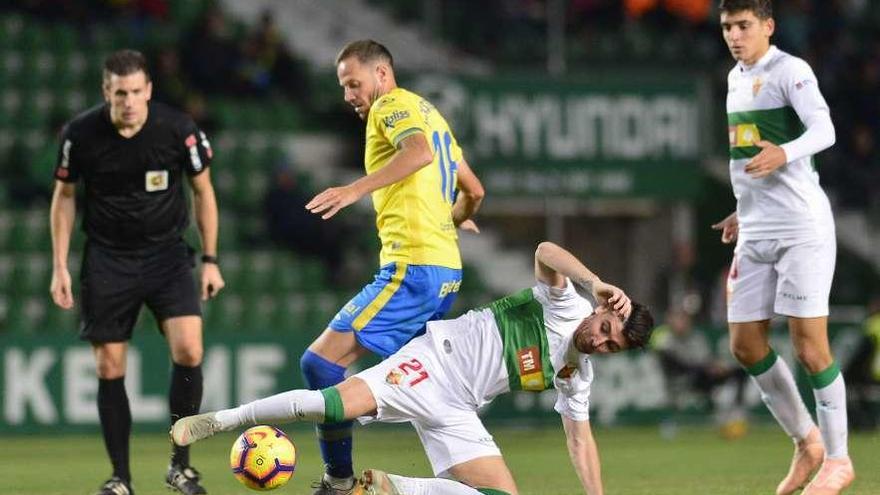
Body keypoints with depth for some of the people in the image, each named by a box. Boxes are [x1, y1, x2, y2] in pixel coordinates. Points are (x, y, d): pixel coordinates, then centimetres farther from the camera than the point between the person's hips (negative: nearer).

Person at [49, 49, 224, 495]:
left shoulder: (179, 129, -13)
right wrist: (59, 268, 1)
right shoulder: (80, 134, -11)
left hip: (166, 253, -1)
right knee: (109, 369, -1)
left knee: (188, 350, -17)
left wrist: (210, 260, 1)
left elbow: (202, 191, 2)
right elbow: (64, 196, 4)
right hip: (107, 258, 1)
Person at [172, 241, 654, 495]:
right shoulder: (567, 303, -5)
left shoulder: (576, 375, 14)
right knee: (343, 401, -30)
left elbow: (580, 439, 22)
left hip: (456, 409, 7)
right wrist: (597, 284, -37)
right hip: (438, 358, -7)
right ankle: (225, 419, -16)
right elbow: (545, 252, -24)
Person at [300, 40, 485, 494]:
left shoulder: (392, 104, -2)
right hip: (446, 267, 10)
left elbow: (420, 150, -25)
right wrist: (458, 219, 52)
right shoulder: (428, 112, 24)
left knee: (321, 362, -13)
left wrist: (356, 189, -32)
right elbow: (473, 190, 31)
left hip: (413, 267, -10)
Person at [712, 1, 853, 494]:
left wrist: (784, 154, -43)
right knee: (746, 345, 7)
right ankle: (807, 443, 23)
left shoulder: (790, 71, -10)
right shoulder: (736, 78, 15)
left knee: (809, 346, -8)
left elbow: (823, 130, -25)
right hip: (756, 232, 8)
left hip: (802, 227, -8)